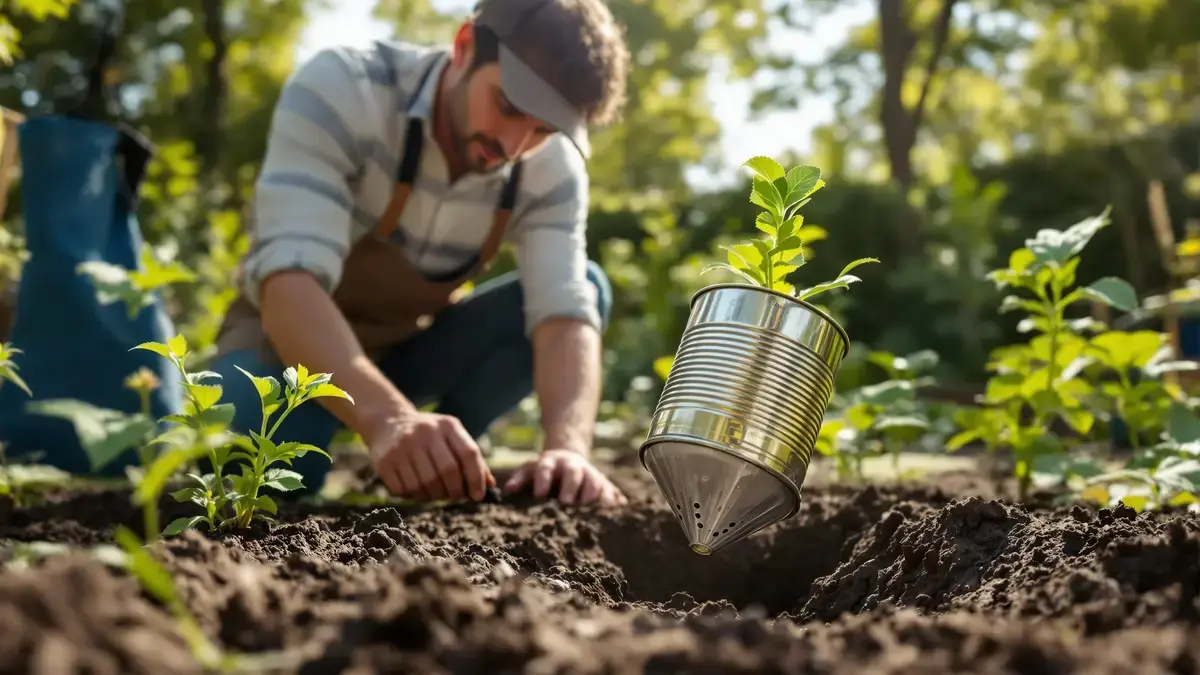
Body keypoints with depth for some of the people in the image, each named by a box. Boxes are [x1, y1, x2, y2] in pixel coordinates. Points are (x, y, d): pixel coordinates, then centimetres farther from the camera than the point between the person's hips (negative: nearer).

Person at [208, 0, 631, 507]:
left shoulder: (553, 169, -16)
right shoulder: (339, 89, -29)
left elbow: (565, 311, -28)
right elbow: (289, 278, -40)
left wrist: (568, 447, -50)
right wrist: (386, 418, -58)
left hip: (410, 349, 4)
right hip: (290, 337, -3)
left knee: (588, 286, -19)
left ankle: (442, 461, -8)